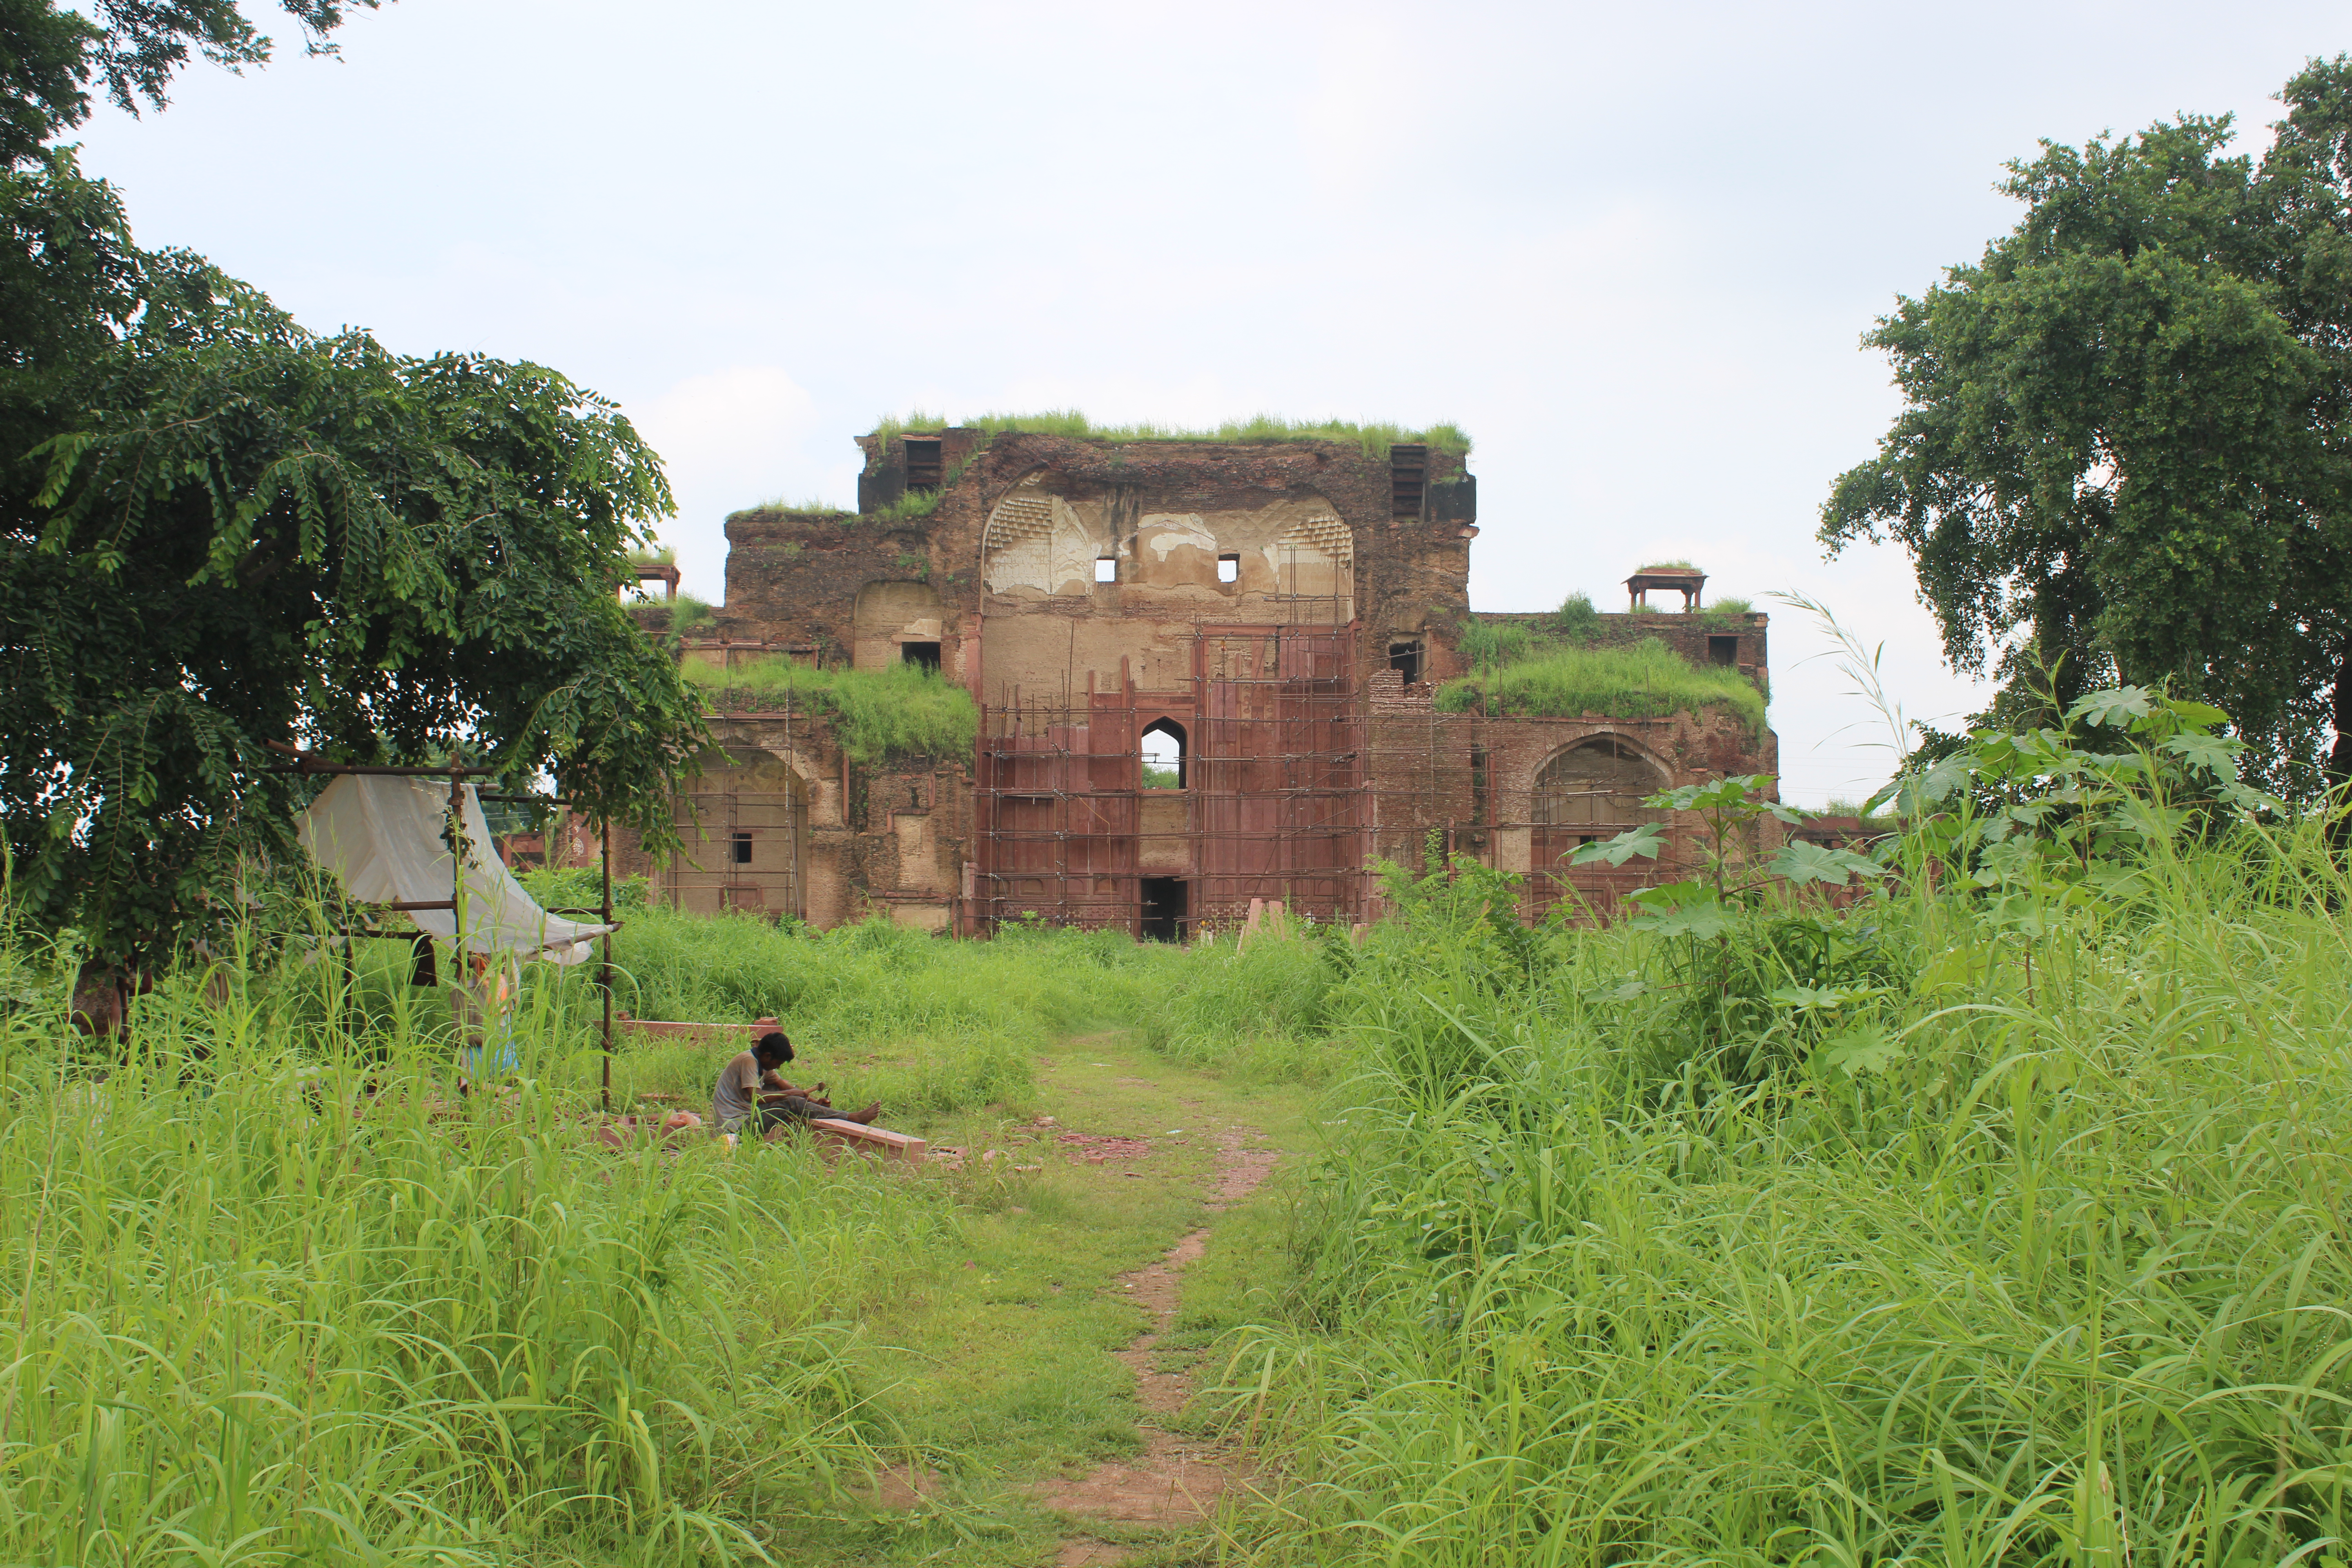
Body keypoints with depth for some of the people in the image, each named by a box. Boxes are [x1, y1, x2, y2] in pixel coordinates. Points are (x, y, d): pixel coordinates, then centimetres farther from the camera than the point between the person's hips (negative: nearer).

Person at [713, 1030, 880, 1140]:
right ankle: (854, 1118, -18)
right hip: (736, 1126, -10)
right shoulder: (748, 1061, -17)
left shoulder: (760, 1062, 12)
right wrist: (791, 1094, -20)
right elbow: (755, 1097, -28)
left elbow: (783, 1086, 13)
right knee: (794, 1104, -20)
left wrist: (814, 1101, 0)